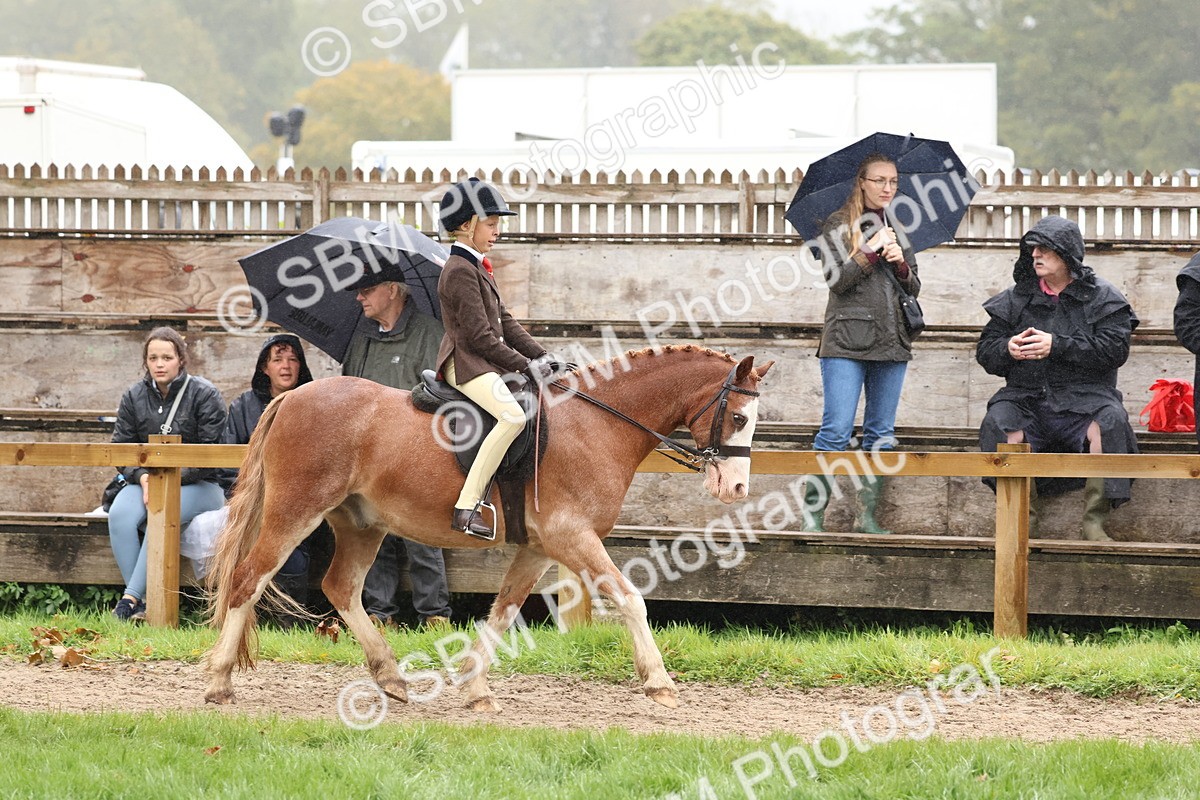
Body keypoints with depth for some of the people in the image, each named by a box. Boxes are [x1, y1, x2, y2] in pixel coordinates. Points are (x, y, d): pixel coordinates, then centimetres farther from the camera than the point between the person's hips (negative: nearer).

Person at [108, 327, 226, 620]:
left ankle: (132, 596, -36)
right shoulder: (134, 397, 9)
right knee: (120, 514, -29)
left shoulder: (204, 395, -3)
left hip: (197, 485, -4)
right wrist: (142, 476, -14)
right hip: (146, 481, 4)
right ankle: (143, 600, -31)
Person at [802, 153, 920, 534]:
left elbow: (914, 288, 13)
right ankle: (813, 514, -8)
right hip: (847, 342, -5)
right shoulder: (840, 224, 2)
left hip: (891, 343, 5)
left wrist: (901, 263, -6)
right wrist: (872, 249, -13)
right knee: (836, 431, -11)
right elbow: (837, 279, -8)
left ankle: (866, 515, 11)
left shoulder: (899, 228, 15)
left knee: (881, 434, 5)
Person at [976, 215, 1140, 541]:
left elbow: (1115, 348, -7)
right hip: (1026, 397, 2)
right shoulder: (1015, 299, 16)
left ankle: (1094, 522, -26)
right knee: (999, 423, -30)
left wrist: (1057, 346, -16)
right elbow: (985, 352, 15)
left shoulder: (1102, 297, 7)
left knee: (1109, 424, -34)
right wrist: (1008, 349, -10)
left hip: (1084, 397, -2)